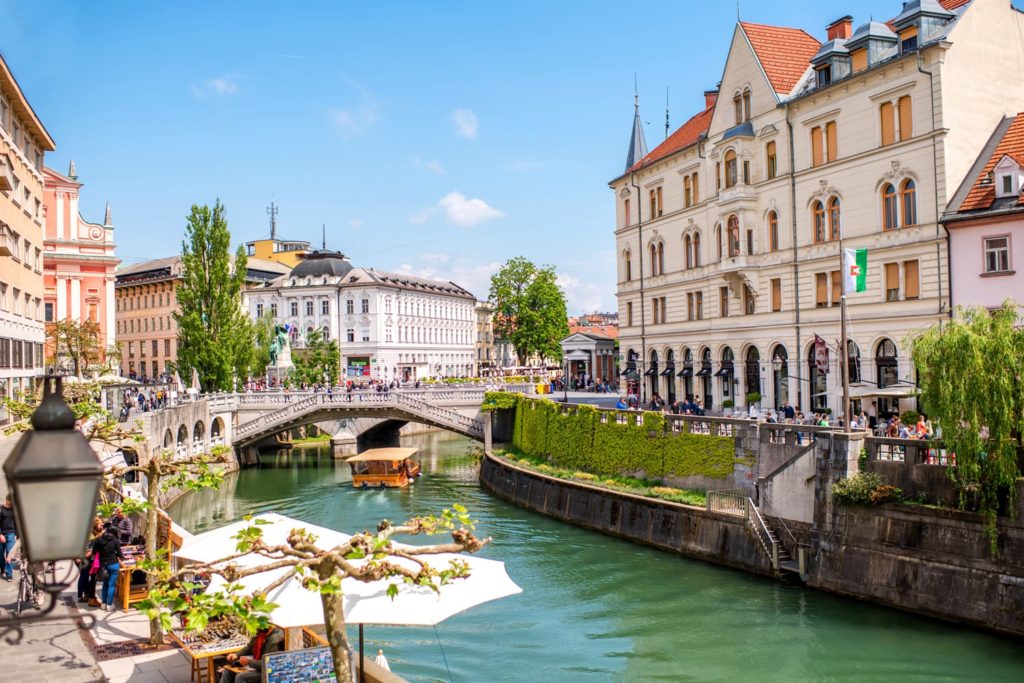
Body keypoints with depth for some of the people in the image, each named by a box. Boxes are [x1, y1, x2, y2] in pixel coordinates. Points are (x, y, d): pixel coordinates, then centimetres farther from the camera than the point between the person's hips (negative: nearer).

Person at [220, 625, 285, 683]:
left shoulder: (274, 639, -28)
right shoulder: (261, 632, -1)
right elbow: (249, 647, 14)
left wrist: (249, 662, -27)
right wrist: (236, 655, -3)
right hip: (257, 663, 10)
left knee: (241, 677, -26)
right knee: (228, 670, 4)